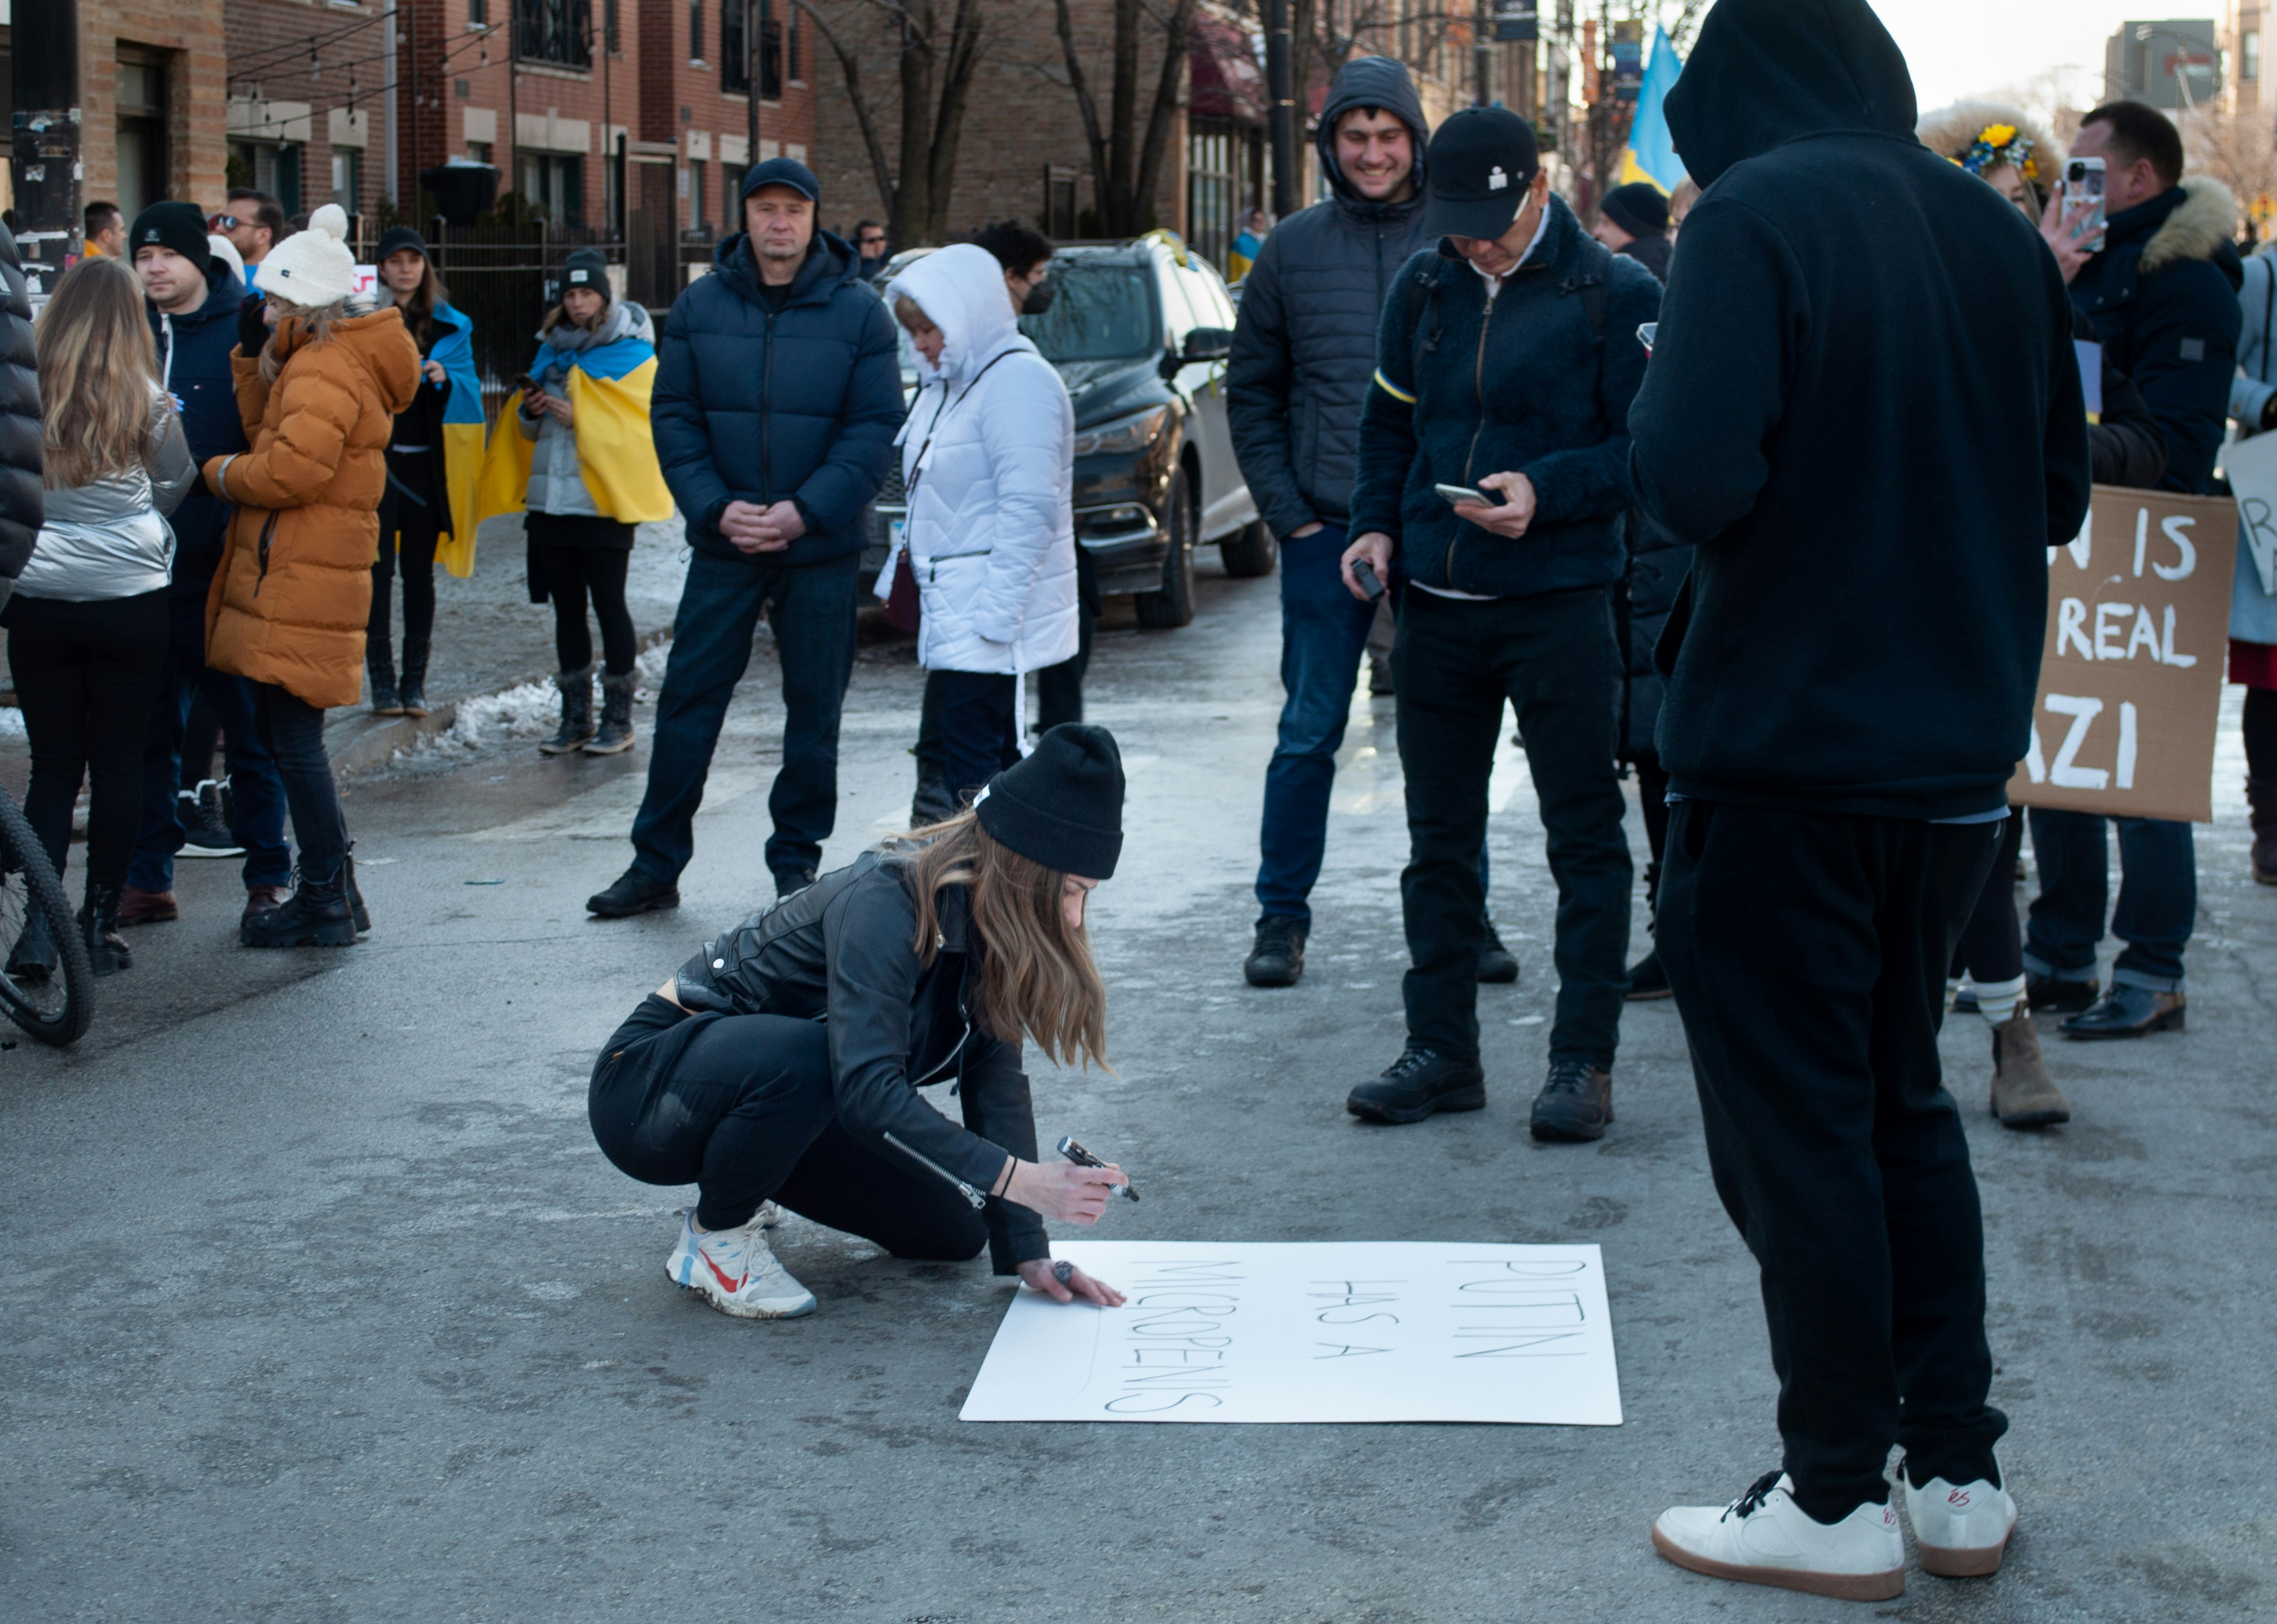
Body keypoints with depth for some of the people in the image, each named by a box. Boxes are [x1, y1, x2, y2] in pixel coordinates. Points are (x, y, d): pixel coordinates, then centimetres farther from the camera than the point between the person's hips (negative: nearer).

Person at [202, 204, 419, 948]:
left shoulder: (323, 369, -16)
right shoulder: (317, 360, 18)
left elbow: (294, 466, -24)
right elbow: (269, 433, 19)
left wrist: (222, 473, -7)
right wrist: (255, 355, 10)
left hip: (301, 580, -11)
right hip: (288, 573, 11)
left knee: (294, 737, -6)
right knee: (284, 731, 15)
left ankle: (326, 903, 0)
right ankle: (334, 887, 21)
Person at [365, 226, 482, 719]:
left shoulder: (450, 326, 9)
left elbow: (469, 393, 4)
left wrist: (445, 378, -16)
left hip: (425, 463, 1)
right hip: (374, 457, -1)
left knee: (418, 570, 5)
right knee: (377, 569, -3)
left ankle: (414, 681, 10)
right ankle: (381, 680, 1)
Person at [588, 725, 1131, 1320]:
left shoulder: (982, 922, -4)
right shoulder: (885, 905, -30)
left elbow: (996, 1084, -8)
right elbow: (867, 1091, -40)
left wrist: (1029, 1253, -16)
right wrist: (1019, 1178, -43)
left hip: (782, 1096, 8)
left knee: (954, 1231, -2)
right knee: (811, 1057, -39)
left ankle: (740, 1183, 16)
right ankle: (715, 1234, -12)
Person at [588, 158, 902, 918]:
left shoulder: (858, 312, -2)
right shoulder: (699, 307, 4)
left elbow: (875, 429, -5)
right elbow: (674, 419, 3)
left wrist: (804, 511, -15)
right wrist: (716, 508, -12)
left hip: (821, 550, -1)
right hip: (722, 544, 1)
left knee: (814, 712, 6)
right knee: (687, 703, 2)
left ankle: (797, 860, 20)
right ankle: (655, 865, 10)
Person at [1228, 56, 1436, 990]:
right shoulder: (1293, 250, 4)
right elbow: (1251, 392, 8)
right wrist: (1286, 512, 0)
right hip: (1327, 530, 1)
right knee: (1309, 732, 3)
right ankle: (1281, 918, 11)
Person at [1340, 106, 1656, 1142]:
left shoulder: (1615, 295, -7)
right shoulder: (1422, 289, 7)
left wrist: (1544, 492, -20)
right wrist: (1377, 523, 2)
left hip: (1560, 606, -5)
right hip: (1437, 603, 5)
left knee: (1583, 836, 1)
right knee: (1439, 838, 11)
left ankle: (1583, 1060, 8)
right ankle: (1441, 1051, 20)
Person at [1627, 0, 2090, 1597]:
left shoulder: (1755, 217, -13)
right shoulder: (1999, 233, 7)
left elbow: (1692, 481, -23)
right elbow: (2061, 493, 14)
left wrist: (1659, 398, -3)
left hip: (1788, 758, -6)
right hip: (1959, 754, 7)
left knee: (1797, 1126, 3)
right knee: (1907, 1101, 18)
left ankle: (1840, 1500, 10)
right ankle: (1962, 1475, 21)